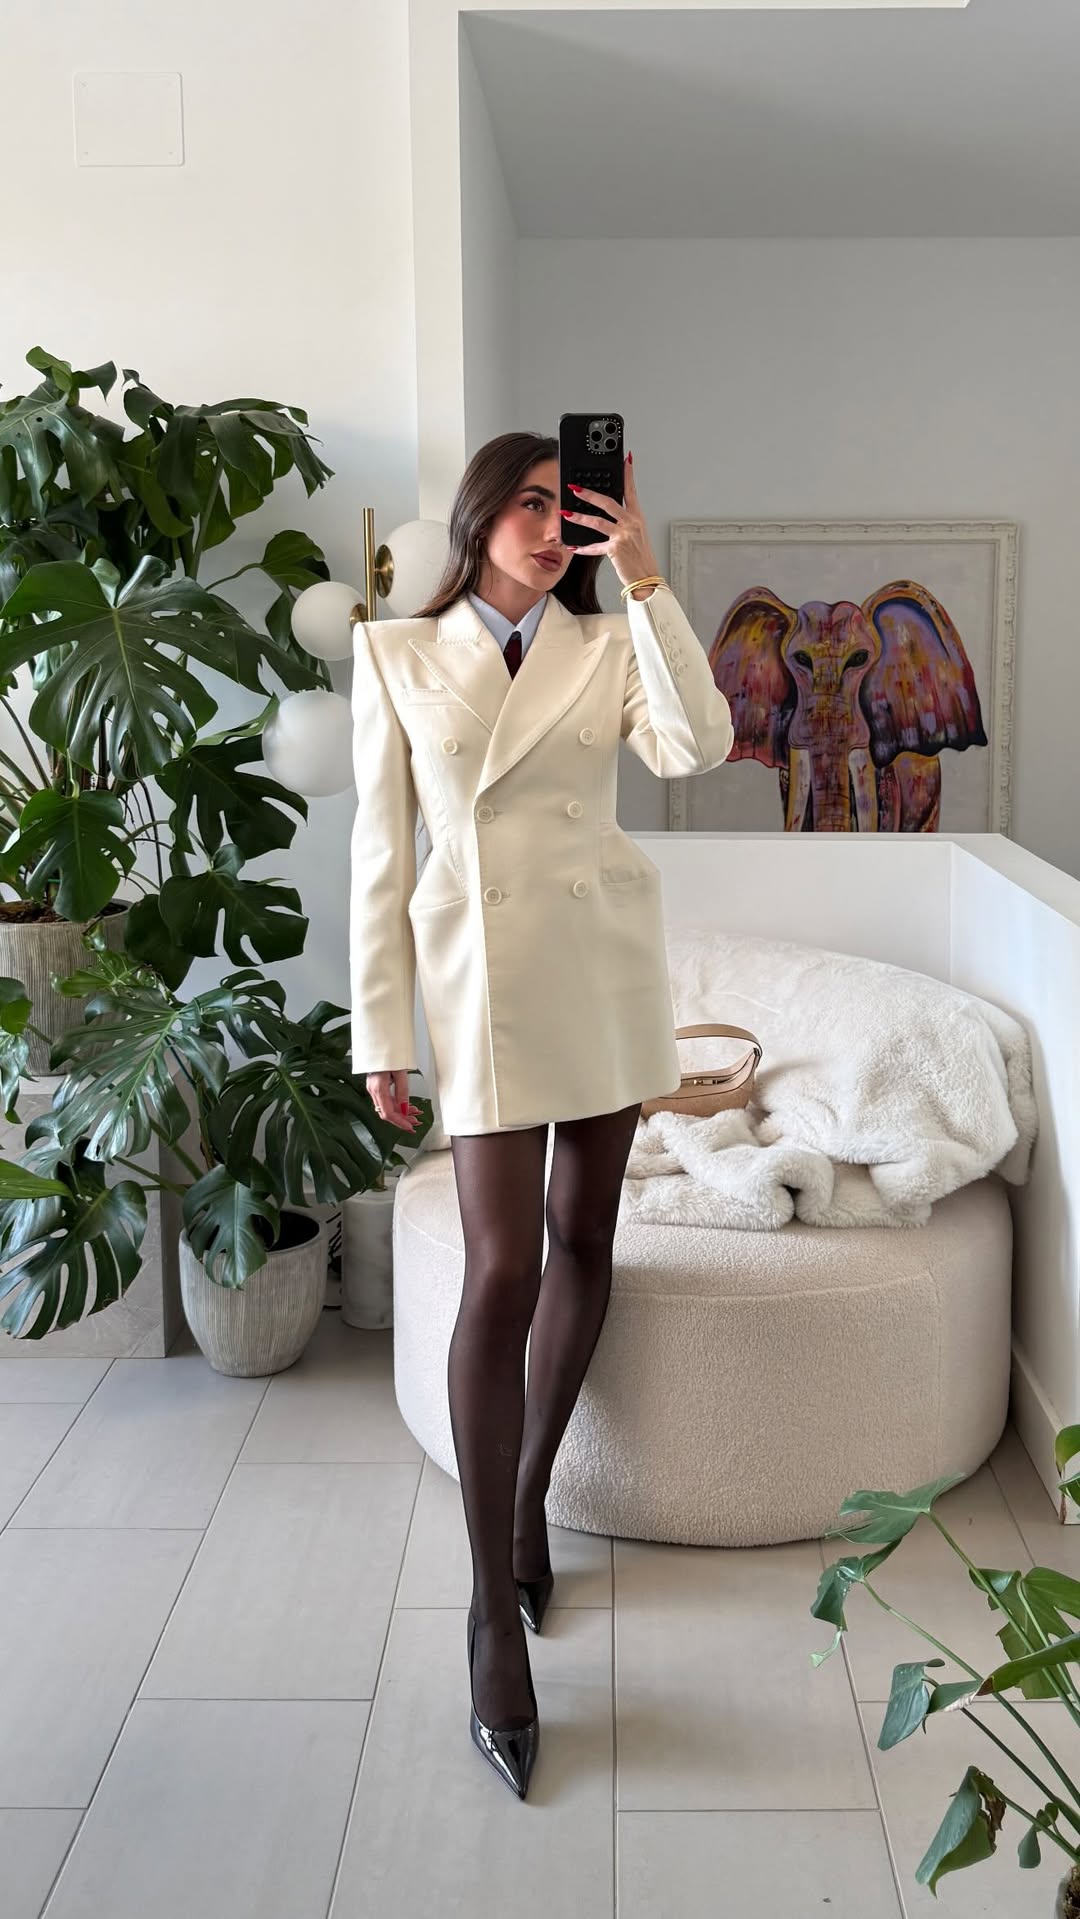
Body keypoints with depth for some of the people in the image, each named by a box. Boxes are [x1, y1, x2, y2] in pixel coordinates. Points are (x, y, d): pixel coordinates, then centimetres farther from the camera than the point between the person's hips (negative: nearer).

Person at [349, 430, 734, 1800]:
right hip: (482, 980, -3)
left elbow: (695, 745, -12)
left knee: (584, 1239, 10)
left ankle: (528, 1493, 31)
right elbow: (381, 851, 1)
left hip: (606, 966, 3)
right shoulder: (396, 655, 3)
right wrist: (381, 1031, -3)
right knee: (501, 1273, -9)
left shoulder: (610, 645, 8)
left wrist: (643, 574, -12)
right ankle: (494, 1608, -1)